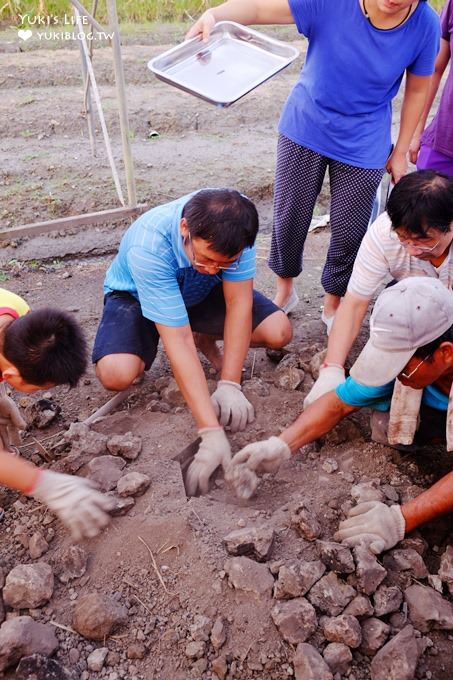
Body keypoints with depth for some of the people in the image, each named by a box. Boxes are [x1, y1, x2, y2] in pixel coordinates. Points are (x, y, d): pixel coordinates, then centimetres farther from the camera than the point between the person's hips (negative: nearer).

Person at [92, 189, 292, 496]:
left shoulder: (234, 225, -30)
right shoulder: (147, 247, -41)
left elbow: (239, 302, -25)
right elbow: (179, 341, -43)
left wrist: (229, 385, -31)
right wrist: (212, 432, -44)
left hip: (201, 293, 4)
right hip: (136, 297, -3)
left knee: (279, 332, -16)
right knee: (116, 374, -33)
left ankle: (207, 339, 12)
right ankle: (146, 348, 4)